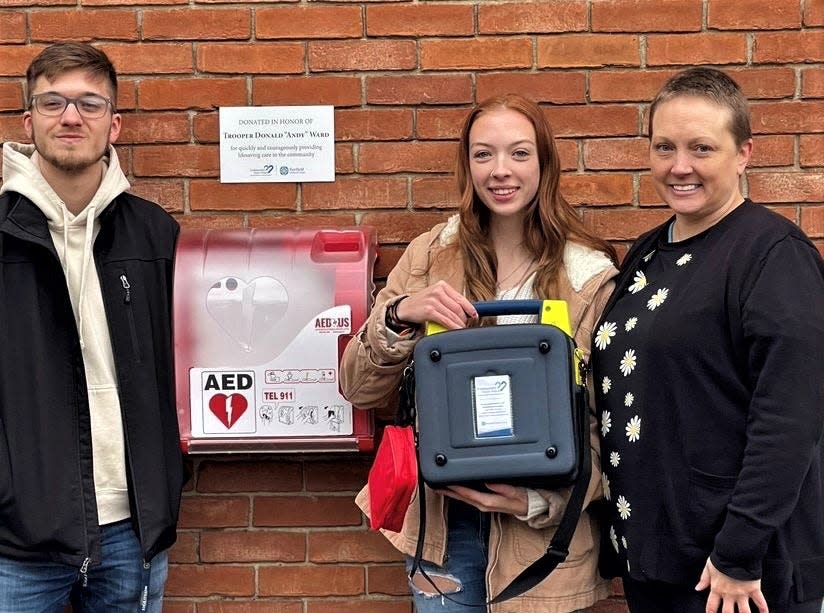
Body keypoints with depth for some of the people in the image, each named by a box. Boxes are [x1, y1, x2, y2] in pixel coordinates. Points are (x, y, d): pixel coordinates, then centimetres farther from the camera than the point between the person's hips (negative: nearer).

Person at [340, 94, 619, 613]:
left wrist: (545, 501, -17)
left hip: (543, 536, -1)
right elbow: (359, 390, -1)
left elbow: (608, 424, -3)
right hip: (442, 528, 2)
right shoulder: (430, 255, 0)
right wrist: (400, 316, -18)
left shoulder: (590, 276, -6)